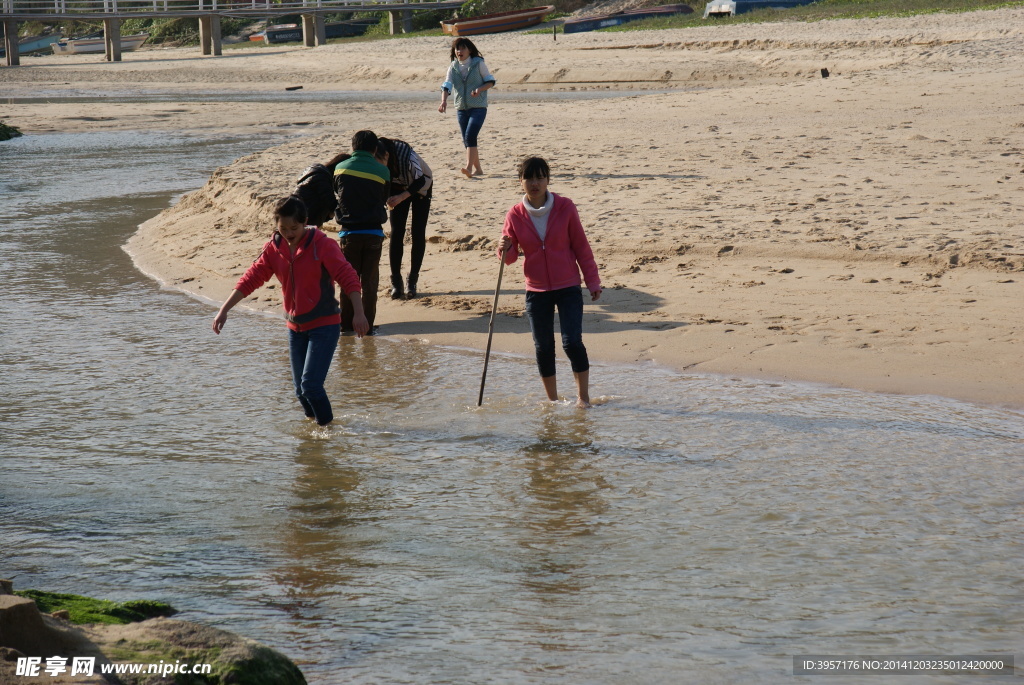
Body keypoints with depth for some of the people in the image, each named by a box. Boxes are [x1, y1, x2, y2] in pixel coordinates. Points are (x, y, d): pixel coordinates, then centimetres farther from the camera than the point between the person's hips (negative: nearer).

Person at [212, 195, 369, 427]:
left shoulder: (322, 244, -15)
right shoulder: (274, 248, 1)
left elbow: (348, 276, -22)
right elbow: (251, 279, 5)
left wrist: (358, 312, -34)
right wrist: (224, 310, 0)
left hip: (324, 325, -6)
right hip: (295, 327, 6)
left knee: (310, 384, -17)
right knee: (301, 390, 10)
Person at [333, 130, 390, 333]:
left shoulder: (340, 168, -1)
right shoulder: (382, 171, -4)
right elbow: (384, 199, 8)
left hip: (348, 233, 1)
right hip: (373, 232, -1)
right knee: (369, 280, 6)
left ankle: (346, 324, 12)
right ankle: (367, 324, 4)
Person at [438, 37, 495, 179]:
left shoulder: (478, 64, -4)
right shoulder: (453, 67, 5)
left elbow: (490, 81, 1)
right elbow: (447, 86, -5)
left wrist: (479, 89, -19)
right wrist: (444, 101, -23)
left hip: (478, 107, -5)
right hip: (461, 108, 5)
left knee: (470, 136, -21)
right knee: (467, 140, 7)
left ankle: (469, 168, -27)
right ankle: (477, 169, 20)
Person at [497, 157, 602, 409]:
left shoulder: (565, 208, -7)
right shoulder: (515, 215, -2)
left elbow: (581, 247, 0)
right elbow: (510, 256, 3)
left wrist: (593, 282, 1)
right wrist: (505, 249, -21)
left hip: (568, 288, -2)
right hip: (536, 291, 2)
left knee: (572, 343, -11)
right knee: (543, 348, 7)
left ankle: (583, 396, 5)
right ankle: (552, 401, 21)